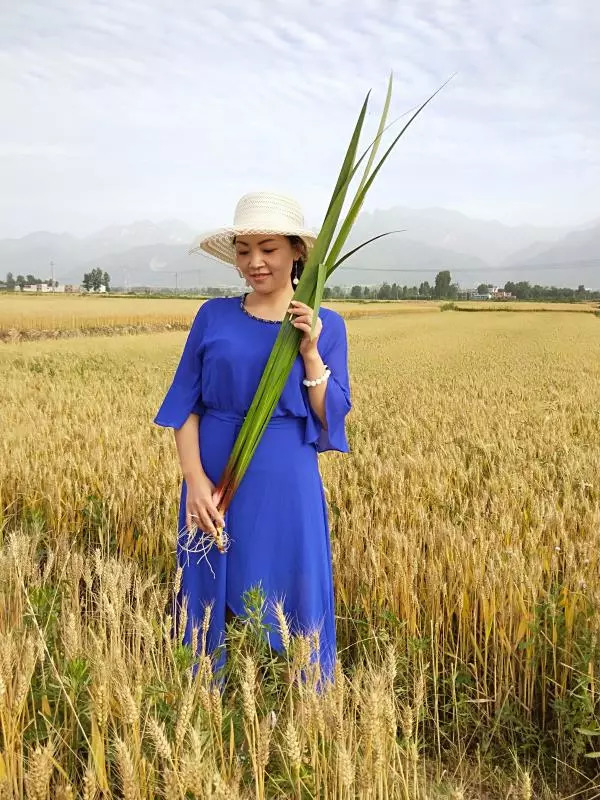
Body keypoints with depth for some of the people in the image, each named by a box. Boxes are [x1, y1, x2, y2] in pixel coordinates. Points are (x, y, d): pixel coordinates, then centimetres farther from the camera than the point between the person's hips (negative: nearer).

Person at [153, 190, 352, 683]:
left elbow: (331, 422, -2)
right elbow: (185, 406, 1)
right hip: (215, 483, 1)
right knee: (213, 604, 11)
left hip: (286, 487, -1)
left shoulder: (325, 325, 1)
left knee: (291, 608, 8)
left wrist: (310, 352, -14)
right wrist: (195, 480, -12)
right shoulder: (213, 316, 2)